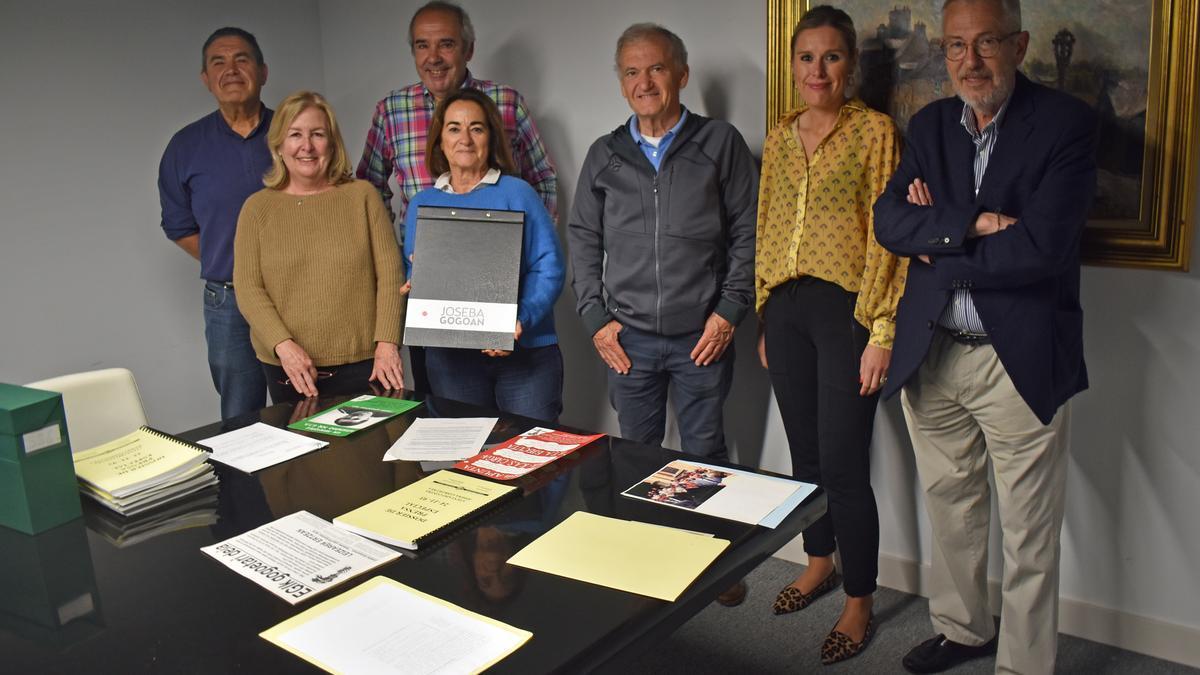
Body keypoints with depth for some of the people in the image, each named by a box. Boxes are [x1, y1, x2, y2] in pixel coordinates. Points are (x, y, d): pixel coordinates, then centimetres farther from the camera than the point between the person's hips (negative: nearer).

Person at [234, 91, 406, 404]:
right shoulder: (257, 207, 5)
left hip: (363, 363, 0)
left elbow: (389, 273, -1)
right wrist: (283, 345, -15)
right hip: (288, 367, 1)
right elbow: (248, 288, -1)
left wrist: (387, 343, -10)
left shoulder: (362, 195, 3)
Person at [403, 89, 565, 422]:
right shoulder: (421, 204, 11)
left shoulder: (516, 193, -2)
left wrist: (522, 320, -21)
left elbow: (548, 266, -8)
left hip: (525, 352, -3)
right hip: (449, 354, 3)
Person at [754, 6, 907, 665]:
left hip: (845, 309, -5)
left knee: (843, 463, -3)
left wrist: (882, 333, -13)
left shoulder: (874, 130, -5)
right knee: (804, 451, 15)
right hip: (785, 307, 6)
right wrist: (764, 319, 15)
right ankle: (819, 562, 35)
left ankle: (859, 603, 13)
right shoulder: (780, 137, 12)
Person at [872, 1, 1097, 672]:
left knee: (1029, 535, 6)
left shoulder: (1066, 123, -9)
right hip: (931, 353, 5)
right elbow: (889, 219, -6)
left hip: (1022, 359, -5)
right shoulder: (930, 125, 7)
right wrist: (972, 225, -20)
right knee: (950, 505, 20)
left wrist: (937, 241, -9)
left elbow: (1040, 247, -21)